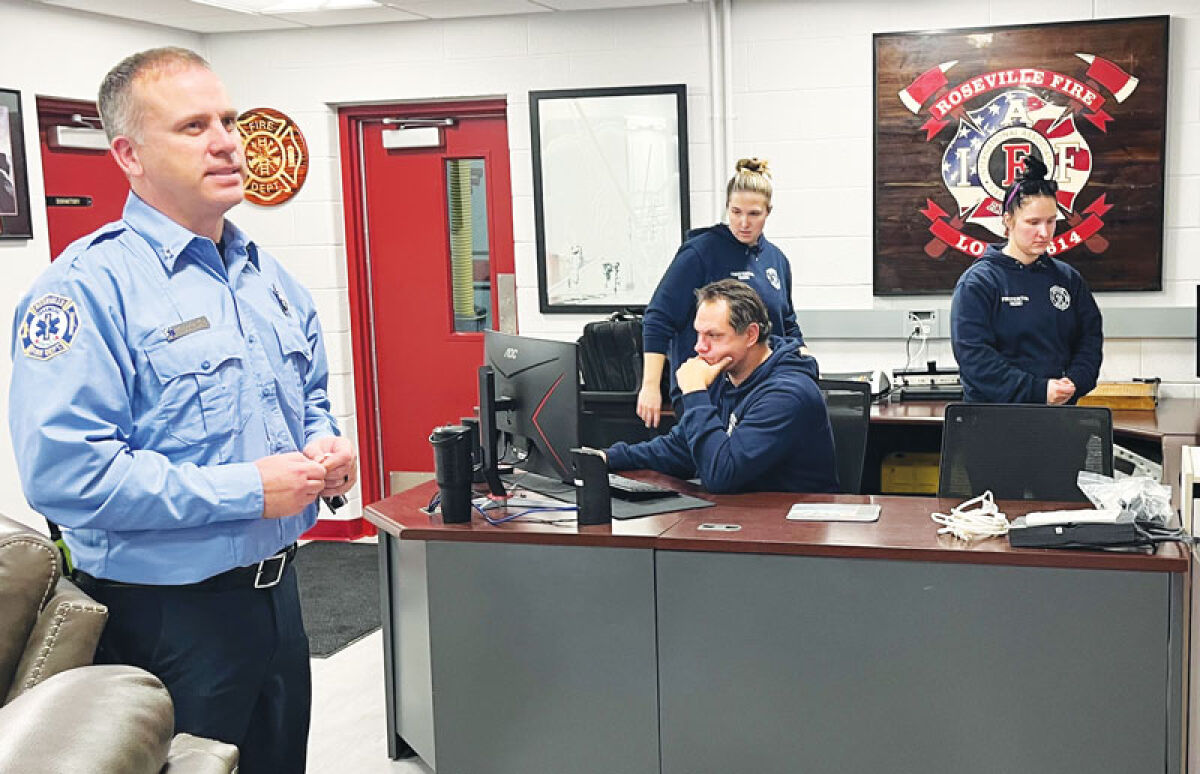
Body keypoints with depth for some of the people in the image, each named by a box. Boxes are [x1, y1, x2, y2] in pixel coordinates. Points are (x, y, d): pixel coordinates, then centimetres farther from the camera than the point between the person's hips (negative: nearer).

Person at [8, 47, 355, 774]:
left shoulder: (271, 277, 8)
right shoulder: (90, 285, -17)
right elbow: (63, 472, -26)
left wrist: (325, 445, -3)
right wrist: (247, 490, -24)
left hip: (277, 590, 8)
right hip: (169, 612, -7)